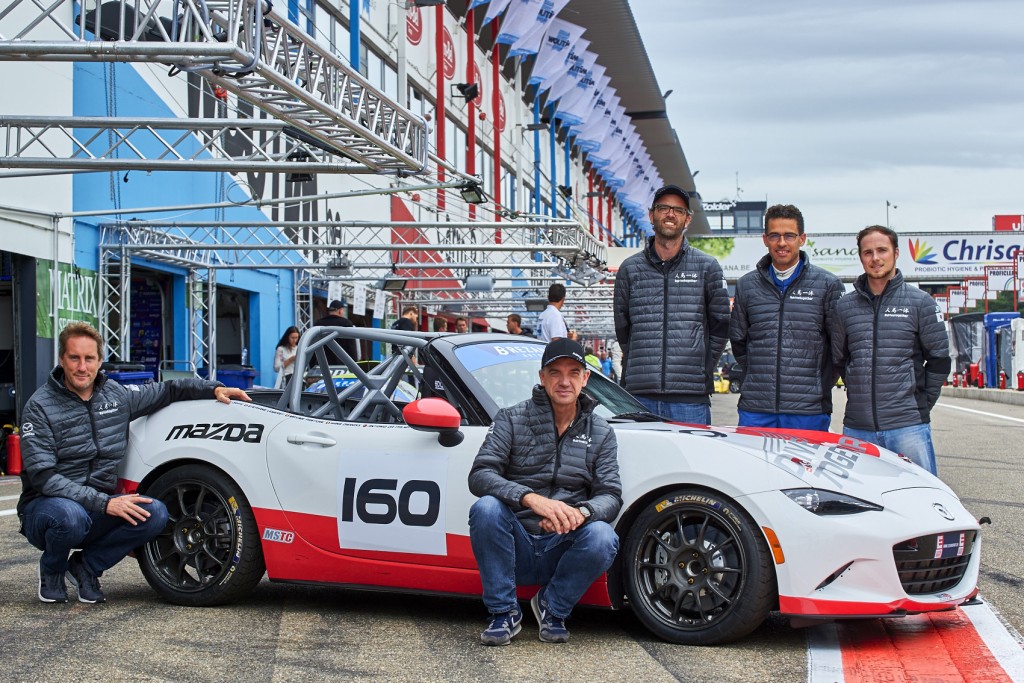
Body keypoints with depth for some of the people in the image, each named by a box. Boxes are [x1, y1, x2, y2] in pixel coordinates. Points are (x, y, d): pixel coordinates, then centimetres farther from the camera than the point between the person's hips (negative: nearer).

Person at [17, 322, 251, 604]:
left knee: (155, 514, -21)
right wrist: (104, 503, -28)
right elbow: (43, 476, -19)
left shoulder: (116, 396, 6)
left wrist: (213, 389, 6)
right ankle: (51, 569, -3)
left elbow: (166, 391, 23)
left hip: (99, 510, 5)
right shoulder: (41, 406, -10)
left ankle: (87, 565, -1)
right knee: (71, 517, -39)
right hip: (46, 505, -4)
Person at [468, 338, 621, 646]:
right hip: (516, 546, -1)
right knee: (486, 508, -31)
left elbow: (610, 495, 0)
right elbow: (480, 475, -12)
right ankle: (504, 613, -14)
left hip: (562, 550, 1)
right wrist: (531, 499, -31)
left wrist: (581, 512, -25)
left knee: (602, 537, -31)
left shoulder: (601, 433, 10)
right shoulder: (511, 419, 1)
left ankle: (553, 608, -2)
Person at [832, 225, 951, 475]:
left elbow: (939, 359, 5)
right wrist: (859, 394, 11)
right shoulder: (845, 306, 10)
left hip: (908, 425, -2)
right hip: (857, 427, 3)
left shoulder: (920, 302, 3)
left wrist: (920, 403, 2)